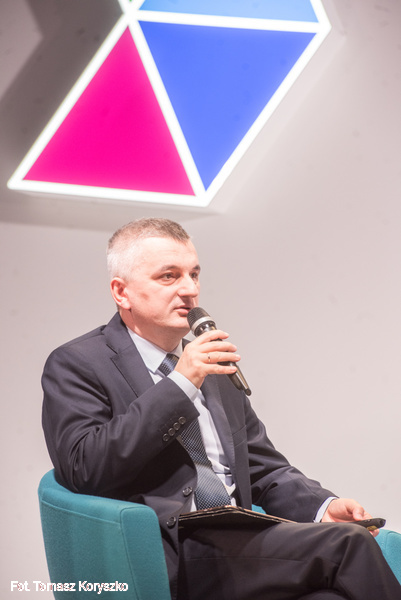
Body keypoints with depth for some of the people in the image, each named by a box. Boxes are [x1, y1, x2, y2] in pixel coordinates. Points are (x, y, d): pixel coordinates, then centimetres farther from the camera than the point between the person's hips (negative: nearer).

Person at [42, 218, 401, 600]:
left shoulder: (214, 363, 21)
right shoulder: (76, 365, 1)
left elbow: (265, 469, 24)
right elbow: (84, 467, -15)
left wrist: (323, 507, 3)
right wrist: (180, 384, -15)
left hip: (236, 550, 6)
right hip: (170, 562, -6)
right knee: (346, 544, -25)